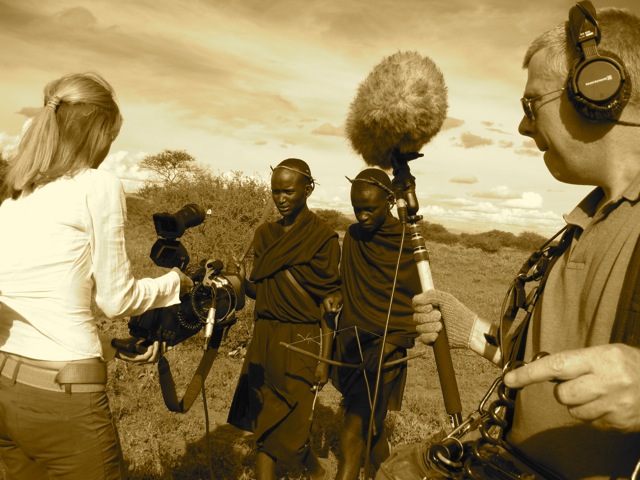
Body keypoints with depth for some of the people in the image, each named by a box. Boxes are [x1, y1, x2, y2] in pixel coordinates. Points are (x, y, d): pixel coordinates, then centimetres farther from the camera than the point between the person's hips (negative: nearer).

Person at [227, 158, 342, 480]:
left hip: (301, 343, -5)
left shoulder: (323, 238, -7)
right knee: (262, 427, 9)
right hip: (264, 338, 5)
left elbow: (329, 303, -8)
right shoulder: (265, 234, 9)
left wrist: (324, 359, -10)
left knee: (288, 430, 3)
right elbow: (257, 289, 10)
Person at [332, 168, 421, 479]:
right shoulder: (353, 236, 6)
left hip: (385, 351, -5)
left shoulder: (408, 246, -9)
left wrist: (391, 343, -18)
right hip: (351, 345, 5)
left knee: (353, 434, -13)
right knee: (371, 429, 19)